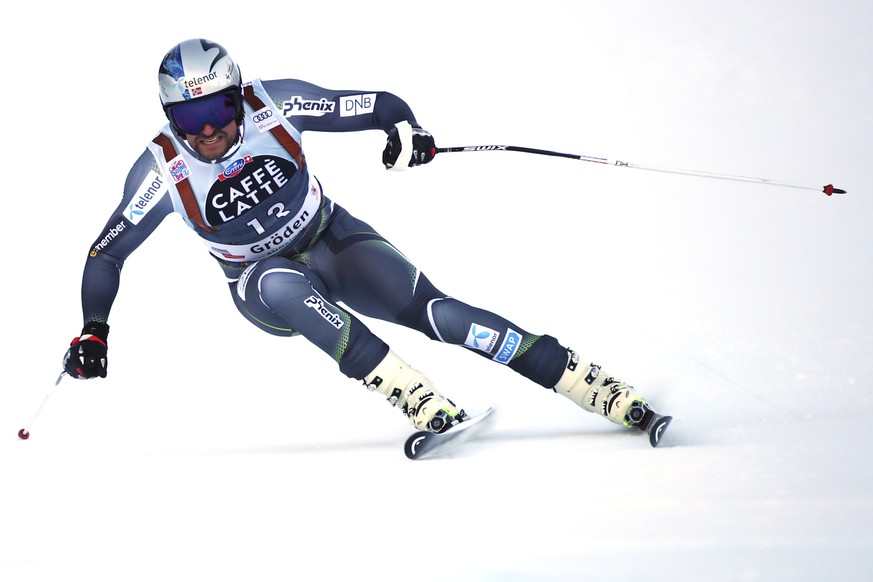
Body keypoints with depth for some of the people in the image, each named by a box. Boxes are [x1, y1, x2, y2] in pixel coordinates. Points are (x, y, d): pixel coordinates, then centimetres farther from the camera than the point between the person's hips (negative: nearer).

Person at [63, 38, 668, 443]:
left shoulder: (272, 106, -21)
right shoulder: (163, 169, -20)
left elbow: (378, 105, -14)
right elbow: (107, 253, -9)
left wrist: (405, 129, -35)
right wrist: (93, 331, -20)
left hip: (330, 238, 0)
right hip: (259, 283, 0)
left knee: (435, 312, -21)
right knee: (284, 284, -37)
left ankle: (608, 393, -23)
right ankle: (423, 404, -42)